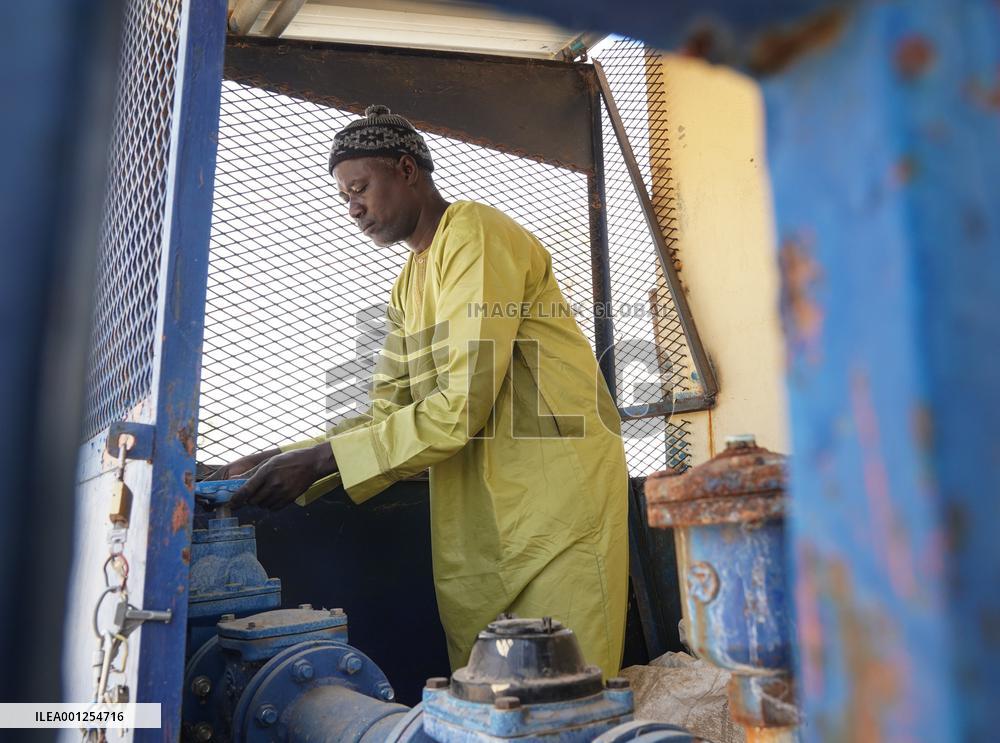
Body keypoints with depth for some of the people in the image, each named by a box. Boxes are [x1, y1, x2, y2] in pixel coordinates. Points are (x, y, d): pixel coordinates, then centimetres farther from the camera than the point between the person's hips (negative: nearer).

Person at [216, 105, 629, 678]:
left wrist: (319, 460, -15)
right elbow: (388, 414, 14)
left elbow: (462, 406, -18)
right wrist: (280, 461, 3)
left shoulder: (477, 234, -9)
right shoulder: (408, 287, 20)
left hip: (556, 499, -8)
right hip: (473, 520, 8)